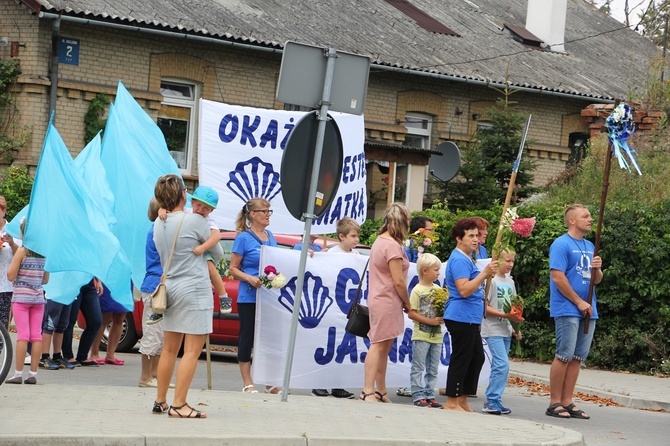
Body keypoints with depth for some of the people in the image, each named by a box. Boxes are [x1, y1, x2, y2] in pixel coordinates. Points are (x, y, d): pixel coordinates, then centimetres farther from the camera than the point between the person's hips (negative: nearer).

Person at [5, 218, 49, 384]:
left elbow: (11, 276, -11)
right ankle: (33, 374, 5)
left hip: (21, 297, -4)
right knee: (36, 335, 4)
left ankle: (18, 374, -6)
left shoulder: (22, 251, -9)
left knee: (22, 335, -6)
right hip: (38, 297, 4)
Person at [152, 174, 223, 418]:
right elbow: (217, 253, 2)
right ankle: (179, 405, -8)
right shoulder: (194, 221, -11)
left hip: (170, 289, 7)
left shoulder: (158, 224, 6)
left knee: (170, 349, 15)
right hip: (195, 290, -7)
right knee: (192, 350, -5)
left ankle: (160, 401, 20)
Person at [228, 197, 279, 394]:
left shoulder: (270, 236, 12)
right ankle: (247, 383, 9)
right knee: (247, 337, 2)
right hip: (249, 297, -5)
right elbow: (233, 268, -5)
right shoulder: (244, 238, -5)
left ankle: (269, 382, 16)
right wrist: (250, 279, -20)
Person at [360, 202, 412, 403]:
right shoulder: (393, 245, -15)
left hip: (378, 298, 9)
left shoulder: (380, 241, 14)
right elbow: (398, 282, -17)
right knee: (379, 345, -9)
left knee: (383, 347, 11)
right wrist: (407, 304, -3)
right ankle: (368, 391, -11)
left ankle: (380, 391, 15)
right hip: (387, 301, -9)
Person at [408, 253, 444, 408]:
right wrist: (430, 321, -17)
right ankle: (418, 396, 1)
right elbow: (411, 313, -12)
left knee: (433, 369, 10)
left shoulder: (438, 289, 9)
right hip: (421, 335, -6)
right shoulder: (417, 290, -8)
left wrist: (442, 318, -6)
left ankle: (430, 395, 16)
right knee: (418, 368, -2)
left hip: (436, 336, 6)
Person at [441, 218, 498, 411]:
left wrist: (486, 275, 17)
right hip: (461, 317, -11)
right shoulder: (459, 259, -15)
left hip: (470, 319, 11)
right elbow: (464, 290, -25)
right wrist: (484, 273, -26)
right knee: (460, 359, -5)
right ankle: (452, 402, 2)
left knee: (477, 358, 14)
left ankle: (462, 400, 21)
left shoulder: (467, 258, 19)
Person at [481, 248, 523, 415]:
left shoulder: (510, 281, 13)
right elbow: (485, 307, -14)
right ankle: (492, 401, -8)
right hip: (493, 330, -8)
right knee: (502, 364, -15)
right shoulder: (491, 280, -10)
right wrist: (505, 315, -21)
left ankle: (492, 401, 13)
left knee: (499, 366, 8)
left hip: (506, 330, 8)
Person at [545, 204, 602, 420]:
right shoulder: (561, 244, -8)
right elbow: (558, 277, -15)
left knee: (577, 358, 7)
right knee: (564, 356, -8)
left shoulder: (589, 246, 17)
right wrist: (579, 302, -13)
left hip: (588, 311, 8)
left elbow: (597, 280, 20)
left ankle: (567, 401, 12)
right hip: (567, 310, -8)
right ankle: (554, 403, -2)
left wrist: (597, 268, -4)